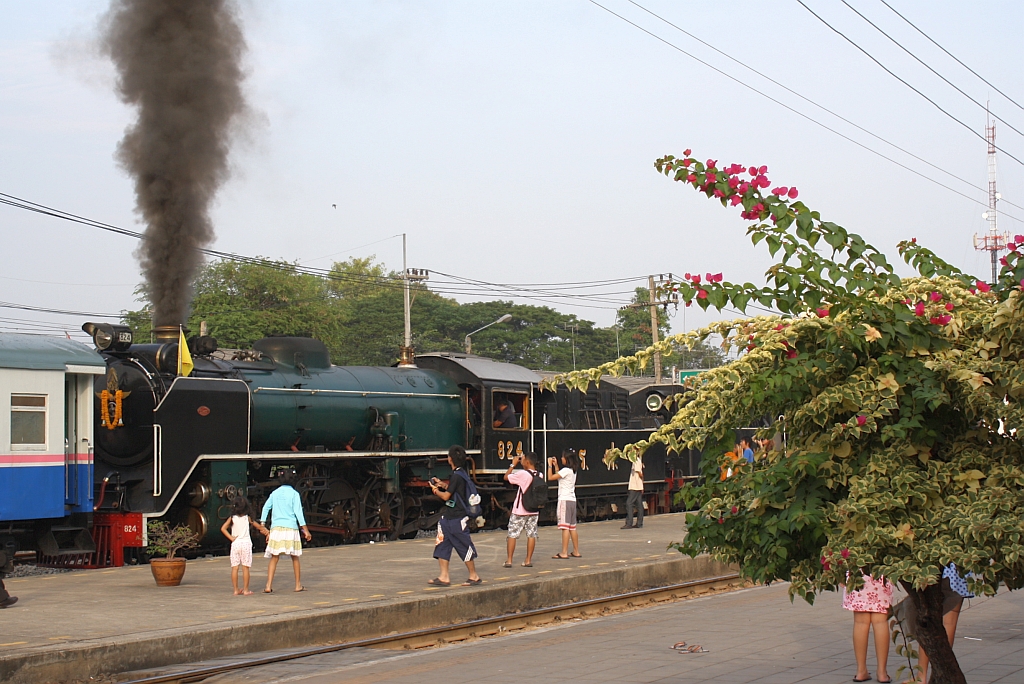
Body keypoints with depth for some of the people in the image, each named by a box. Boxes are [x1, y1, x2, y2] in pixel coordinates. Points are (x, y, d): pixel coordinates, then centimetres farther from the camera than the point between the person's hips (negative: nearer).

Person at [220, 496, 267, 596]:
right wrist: (266, 531, 29)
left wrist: (231, 538, -5)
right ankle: (245, 590, 1)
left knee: (235, 568, 4)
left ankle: (236, 590, 5)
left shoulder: (232, 518, 2)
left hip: (235, 544, 1)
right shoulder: (247, 518, 2)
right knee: (245, 568, 1)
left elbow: (223, 528, -10)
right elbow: (259, 526, 13)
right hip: (246, 543, -1)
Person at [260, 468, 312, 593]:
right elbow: (298, 512, -7)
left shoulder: (275, 493, 9)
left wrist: (263, 526, 13)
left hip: (276, 528, 3)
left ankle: (268, 586, -9)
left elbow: (266, 508, 8)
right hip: (290, 528, -3)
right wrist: (305, 530, -4)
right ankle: (298, 585, 16)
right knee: (295, 558, 10)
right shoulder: (294, 494, -3)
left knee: (274, 558, 1)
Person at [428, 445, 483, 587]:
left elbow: (446, 496, -18)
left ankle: (474, 576, 10)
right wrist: (442, 485, 19)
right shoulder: (460, 473, 12)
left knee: (465, 547, 0)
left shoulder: (457, 476, -18)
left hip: (458, 518, -10)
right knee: (441, 545, 7)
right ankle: (444, 576, 7)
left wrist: (435, 490, -1)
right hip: (448, 516, 10)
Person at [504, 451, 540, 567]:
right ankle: (528, 560, 8)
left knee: (512, 534, 3)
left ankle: (509, 560, 3)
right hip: (534, 510, 5)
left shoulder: (522, 474, -18)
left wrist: (513, 464, 2)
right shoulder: (539, 475, 1)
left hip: (519, 511, -5)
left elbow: (506, 477, -8)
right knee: (531, 535, 9)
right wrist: (521, 461, 14)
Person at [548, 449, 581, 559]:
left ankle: (564, 553, -10)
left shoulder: (566, 470, -14)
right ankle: (576, 552, 15)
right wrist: (555, 465, 24)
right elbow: (558, 477, 26)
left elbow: (550, 477, -16)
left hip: (565, 500, -9)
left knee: (565, 527, -9)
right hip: (572, 500, 9)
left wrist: (550, 465, -4)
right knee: (572, 527, 12)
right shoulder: (573, 471, 12)